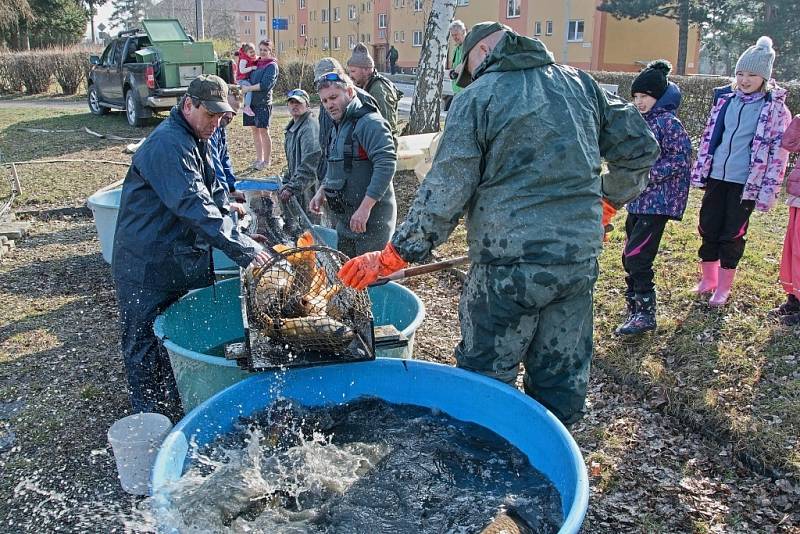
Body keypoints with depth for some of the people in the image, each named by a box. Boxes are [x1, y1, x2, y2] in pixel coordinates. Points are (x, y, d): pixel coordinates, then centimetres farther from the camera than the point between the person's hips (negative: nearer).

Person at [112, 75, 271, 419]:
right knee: (146, 346, 5)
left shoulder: (196, 141, 11)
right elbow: (194, 206, -32)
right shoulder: (168, 144, -21)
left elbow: (212, 192, 20)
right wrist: (242, 249, -35)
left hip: (183, 259, 9)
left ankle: (179, 406, 33)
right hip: (148, 267, -9)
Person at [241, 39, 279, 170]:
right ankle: (259, 158, 17)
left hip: (263, 102, -7)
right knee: (254, 130, 8)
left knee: (263, 131, -4)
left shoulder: (272, 66, -4)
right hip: (251, 102, 7)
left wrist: (248, 88, -13)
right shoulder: (256, 63, 16)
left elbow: (265, 85, -14)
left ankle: (267, 160, 4)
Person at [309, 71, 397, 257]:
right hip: (343, 218, 10)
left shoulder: (369, 123, -15)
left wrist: (365, 207, -27)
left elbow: (386, 164, -25)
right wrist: (322, 191, 13)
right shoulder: (338, 127, 17)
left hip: (370, 220, -9)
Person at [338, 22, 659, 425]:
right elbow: (639, 147, 13)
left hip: (511, 263, -5)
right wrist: (611, 197, 29)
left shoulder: (477, 97, -4)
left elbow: (445, 192, -8)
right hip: (580, 256, 6)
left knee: (485, 381, 9)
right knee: (562, 379, 17)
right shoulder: (580, 83, 11)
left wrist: (392, 256, -2)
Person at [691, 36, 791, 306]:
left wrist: (767, 191, -12)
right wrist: (699, 171, 10)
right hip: (716, 176, 4)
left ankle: (724, 287, 17)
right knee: (708, 228, 9)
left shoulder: (775, 108, -8)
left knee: (733, 233, 3)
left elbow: (778, 152, -8)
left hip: (745, 182, -4)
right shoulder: (725, 98, 6)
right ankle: (708, 279, 26)